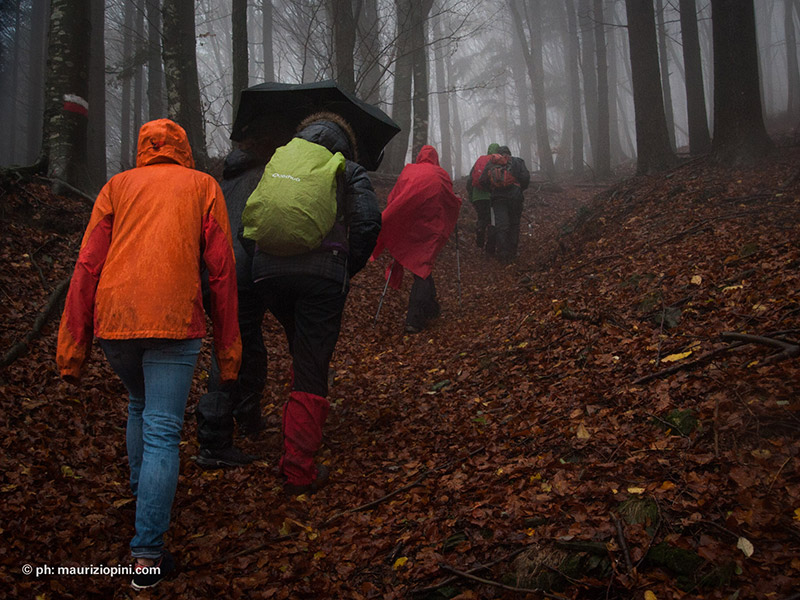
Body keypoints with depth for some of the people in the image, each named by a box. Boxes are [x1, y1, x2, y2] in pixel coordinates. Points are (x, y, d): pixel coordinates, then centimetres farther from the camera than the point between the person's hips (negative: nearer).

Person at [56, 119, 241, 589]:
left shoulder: (117, 187, 17)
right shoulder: (204, 186, 13)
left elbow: (88, 267, 9)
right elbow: (221, 270, 5)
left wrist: (72, 350, 10)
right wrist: (228, 350, 9)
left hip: (113, 321, 3)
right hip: (175, 322, -3)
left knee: (140, 405, 28)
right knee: (162, 431, 0)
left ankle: (143, 493, 43)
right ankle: (148, 555, -1)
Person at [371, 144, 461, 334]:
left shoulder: (407, 171, 10)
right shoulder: (441, 175, 5)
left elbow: (392, 199, 9)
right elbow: (452, 202, 12)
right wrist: (458, 201, 34)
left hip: (405, 229, 3)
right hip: (428, 228, -2)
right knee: (423, 268, 0)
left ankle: (431, 308, 28)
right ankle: (414, 320, -8)